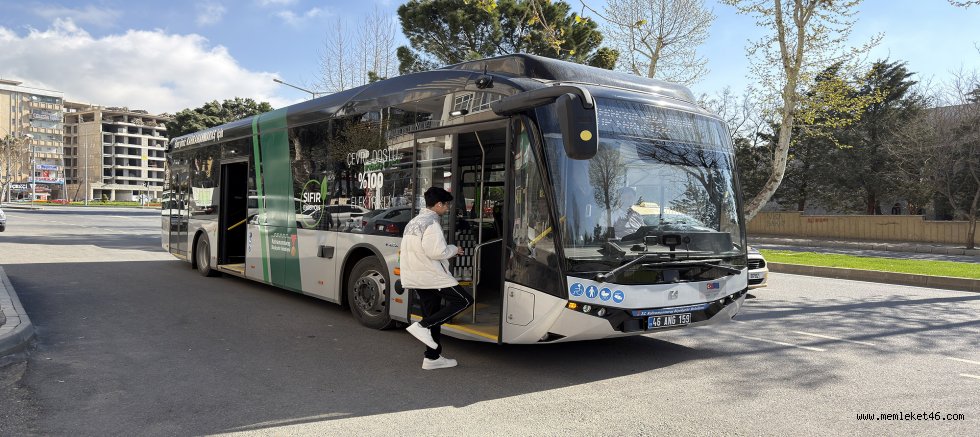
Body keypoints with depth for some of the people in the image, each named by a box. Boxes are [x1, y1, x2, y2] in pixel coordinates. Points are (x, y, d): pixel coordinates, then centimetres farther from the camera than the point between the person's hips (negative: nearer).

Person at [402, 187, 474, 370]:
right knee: (464, 300, -4)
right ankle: (423, 326, -12)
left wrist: (448, 251, 16)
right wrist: (453, 250, -3)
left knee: (432, 316, 14)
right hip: (430, 275, -10)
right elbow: (436, 252, -22)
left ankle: (432, 358, 15)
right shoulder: (431, 223, -14)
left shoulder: (413, 222, 16)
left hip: (414, 277, 10)